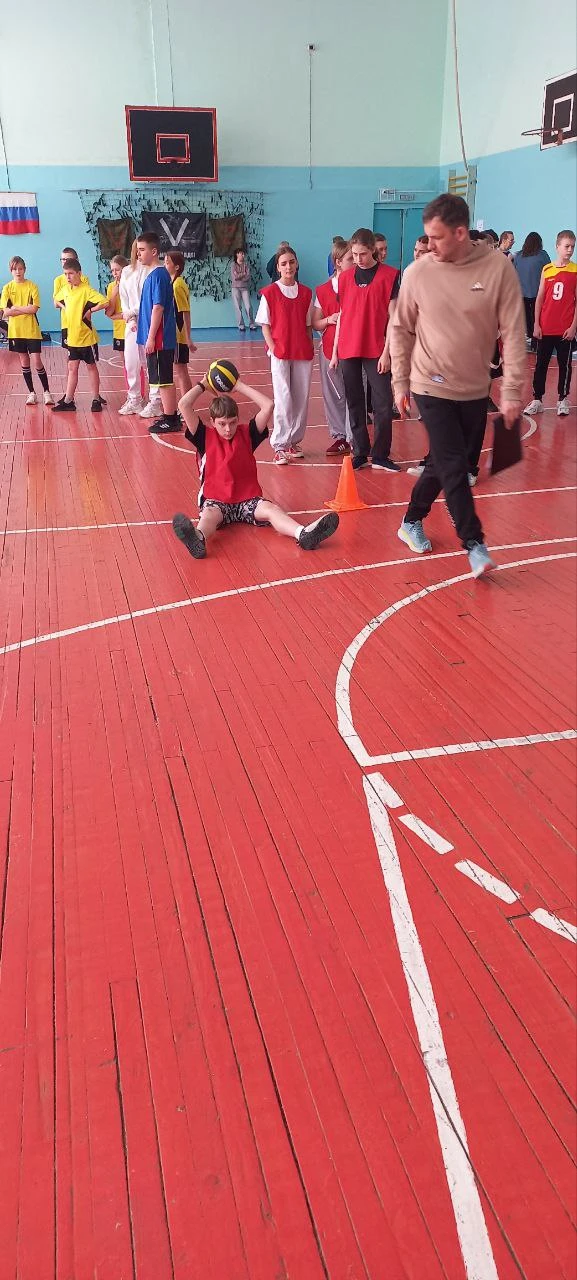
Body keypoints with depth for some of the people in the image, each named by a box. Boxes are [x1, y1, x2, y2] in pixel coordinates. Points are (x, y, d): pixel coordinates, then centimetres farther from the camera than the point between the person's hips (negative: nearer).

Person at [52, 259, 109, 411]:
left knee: (91, 366, 6)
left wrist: (90, 310, -18)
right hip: (72, 337, 6)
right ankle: (68, 401, 13)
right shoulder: (65, 289, 5)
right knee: (72, 368, 9)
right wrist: (66, 309, 12)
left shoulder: (86, 290, -16)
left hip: (87, 336, -6)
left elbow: (105, 303, -28)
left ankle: (96, 400, 15)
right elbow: (57, 300, 27)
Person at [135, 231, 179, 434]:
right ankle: (171, 416, 21)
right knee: (163, 380, 14)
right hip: (160, 338, 9)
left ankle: (170, 420, 4)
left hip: (160, 339, -9)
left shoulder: (158, 275, -14)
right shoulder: (154, 274, 13)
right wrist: (140, 324, 19)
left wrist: (151, 337, -19)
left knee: (163, 380, -3)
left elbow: (158, 308, -19)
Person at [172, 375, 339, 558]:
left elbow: (268, 406, 2)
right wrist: (203, 385, 12)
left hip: (248, 499, 2)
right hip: (215, 500, -2)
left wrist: (239, 385, 8)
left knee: (271, 509, -27)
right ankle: (198, 539, -73)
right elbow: (184, 405, -3)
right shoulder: (206, 437, 6)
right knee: (210, 515, -36)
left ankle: (304, 534, -55)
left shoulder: (246, 434, 11)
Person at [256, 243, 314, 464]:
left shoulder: (306, 293, 9)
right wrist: (273, 349, -9)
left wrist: (310, 350, 5)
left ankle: (294, 441, 18)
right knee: (283, 398, -8)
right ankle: (280, 446, -4)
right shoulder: (269, 292, 0)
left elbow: (308, 325, 13)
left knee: (302, 398, 5)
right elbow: (265, 325, 1)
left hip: (303, 354, 4)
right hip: (280, 352, -4)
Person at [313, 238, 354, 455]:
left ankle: (352, 439, 5)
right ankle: (339, 437, 20)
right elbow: (315, 323, 8)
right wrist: (329, 320, -10)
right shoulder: (323, 290, 5)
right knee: (333, 395, 8)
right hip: (329, 349, 2)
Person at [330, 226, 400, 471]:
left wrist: (386, 352, -10)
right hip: (348, 351, 3)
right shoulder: (345, 277, 9)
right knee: (354, 403, 7)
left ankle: (380, 455, 5)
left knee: (383, 404, -4)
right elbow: (342, 316, 13)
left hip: (376, 351, -3)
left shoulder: (389, 276, -1)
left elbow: (392, 317, -3)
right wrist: (335, 352, 9)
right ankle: (360, 453, 15)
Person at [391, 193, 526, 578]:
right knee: (454, 467, -8)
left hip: (475, 390, 2)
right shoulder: (418, 273, -7)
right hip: (433, 387, -1)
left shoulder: (498, 268, -9)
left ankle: (412, 521, 32)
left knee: (443, 463, 12)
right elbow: (402, 331, 4)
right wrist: (400, 383, 4)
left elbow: (513, 333, -7)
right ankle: (475, 543, 1)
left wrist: (512, 390, -10)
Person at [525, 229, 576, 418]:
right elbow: (539, 299, 7)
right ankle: (537, 400, 14)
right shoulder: (547, 269, 5)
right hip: (545, 328, 2)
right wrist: (536, 324, 2)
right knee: (541, 364, 6)